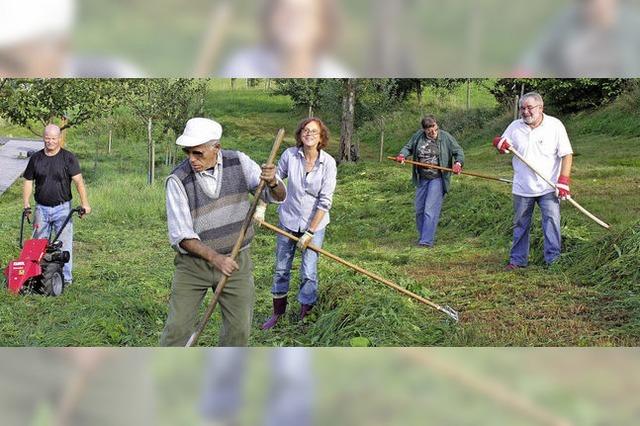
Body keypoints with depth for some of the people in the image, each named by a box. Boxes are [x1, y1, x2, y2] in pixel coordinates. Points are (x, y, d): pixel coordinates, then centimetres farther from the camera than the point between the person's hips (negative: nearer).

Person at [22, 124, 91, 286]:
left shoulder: (68, 158, -3)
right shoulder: (36, 158, 8)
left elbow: (78, 180, -10)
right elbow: (28, 181, 12)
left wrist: (84, 203, -20)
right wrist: (26, 204, -1)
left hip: (62, 208, -3)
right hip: (41, 208, 3)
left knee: (64, 243, -3)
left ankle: (66, 277, 3)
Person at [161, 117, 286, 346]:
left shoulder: (239, 162, -6)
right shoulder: (178, 180, -16)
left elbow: (277, 196, -5)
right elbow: (180, 235, -18)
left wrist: (272, 183, -30)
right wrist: (214, 257, -31)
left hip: (236, 261, 2)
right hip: (193, 263, -2)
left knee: (239, 329, 6)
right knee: (177, 327, -1)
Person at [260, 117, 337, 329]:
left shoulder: (328, 163, -15)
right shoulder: (290, 155, -10)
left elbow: (325, 202, -15)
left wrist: (310, 233, -15)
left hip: (314, 224, -2)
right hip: (289, 220, 3)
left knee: (308, 274, -3)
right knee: (281, 269, 12)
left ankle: (305, 317, 13)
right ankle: (278, 312, 32)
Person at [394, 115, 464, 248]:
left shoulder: (446, 137, -5)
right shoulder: (418, 136, 3)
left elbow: (459, 151, 0)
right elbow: (408, 147, 13)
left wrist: (458, 163, -20)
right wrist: (402, 155, -9)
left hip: (437, 179, -5)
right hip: (422, 179, 5)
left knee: (430, 210, -13)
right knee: (419, 210, 11)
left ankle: (427, 241, -12)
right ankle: (423, 236, 28)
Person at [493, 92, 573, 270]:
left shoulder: (555, 125, -5)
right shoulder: (515, 127, 5)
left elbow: (566, 154, -6)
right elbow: (501, 146, 16)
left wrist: (563, 181, -16)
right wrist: (499, 143, -11)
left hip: (548, 188, -3)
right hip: (522, 188, 3)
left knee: (552, 220, -11)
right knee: (520, 225, 10)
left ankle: (553, 259, -6)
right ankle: (518, 260, 20)